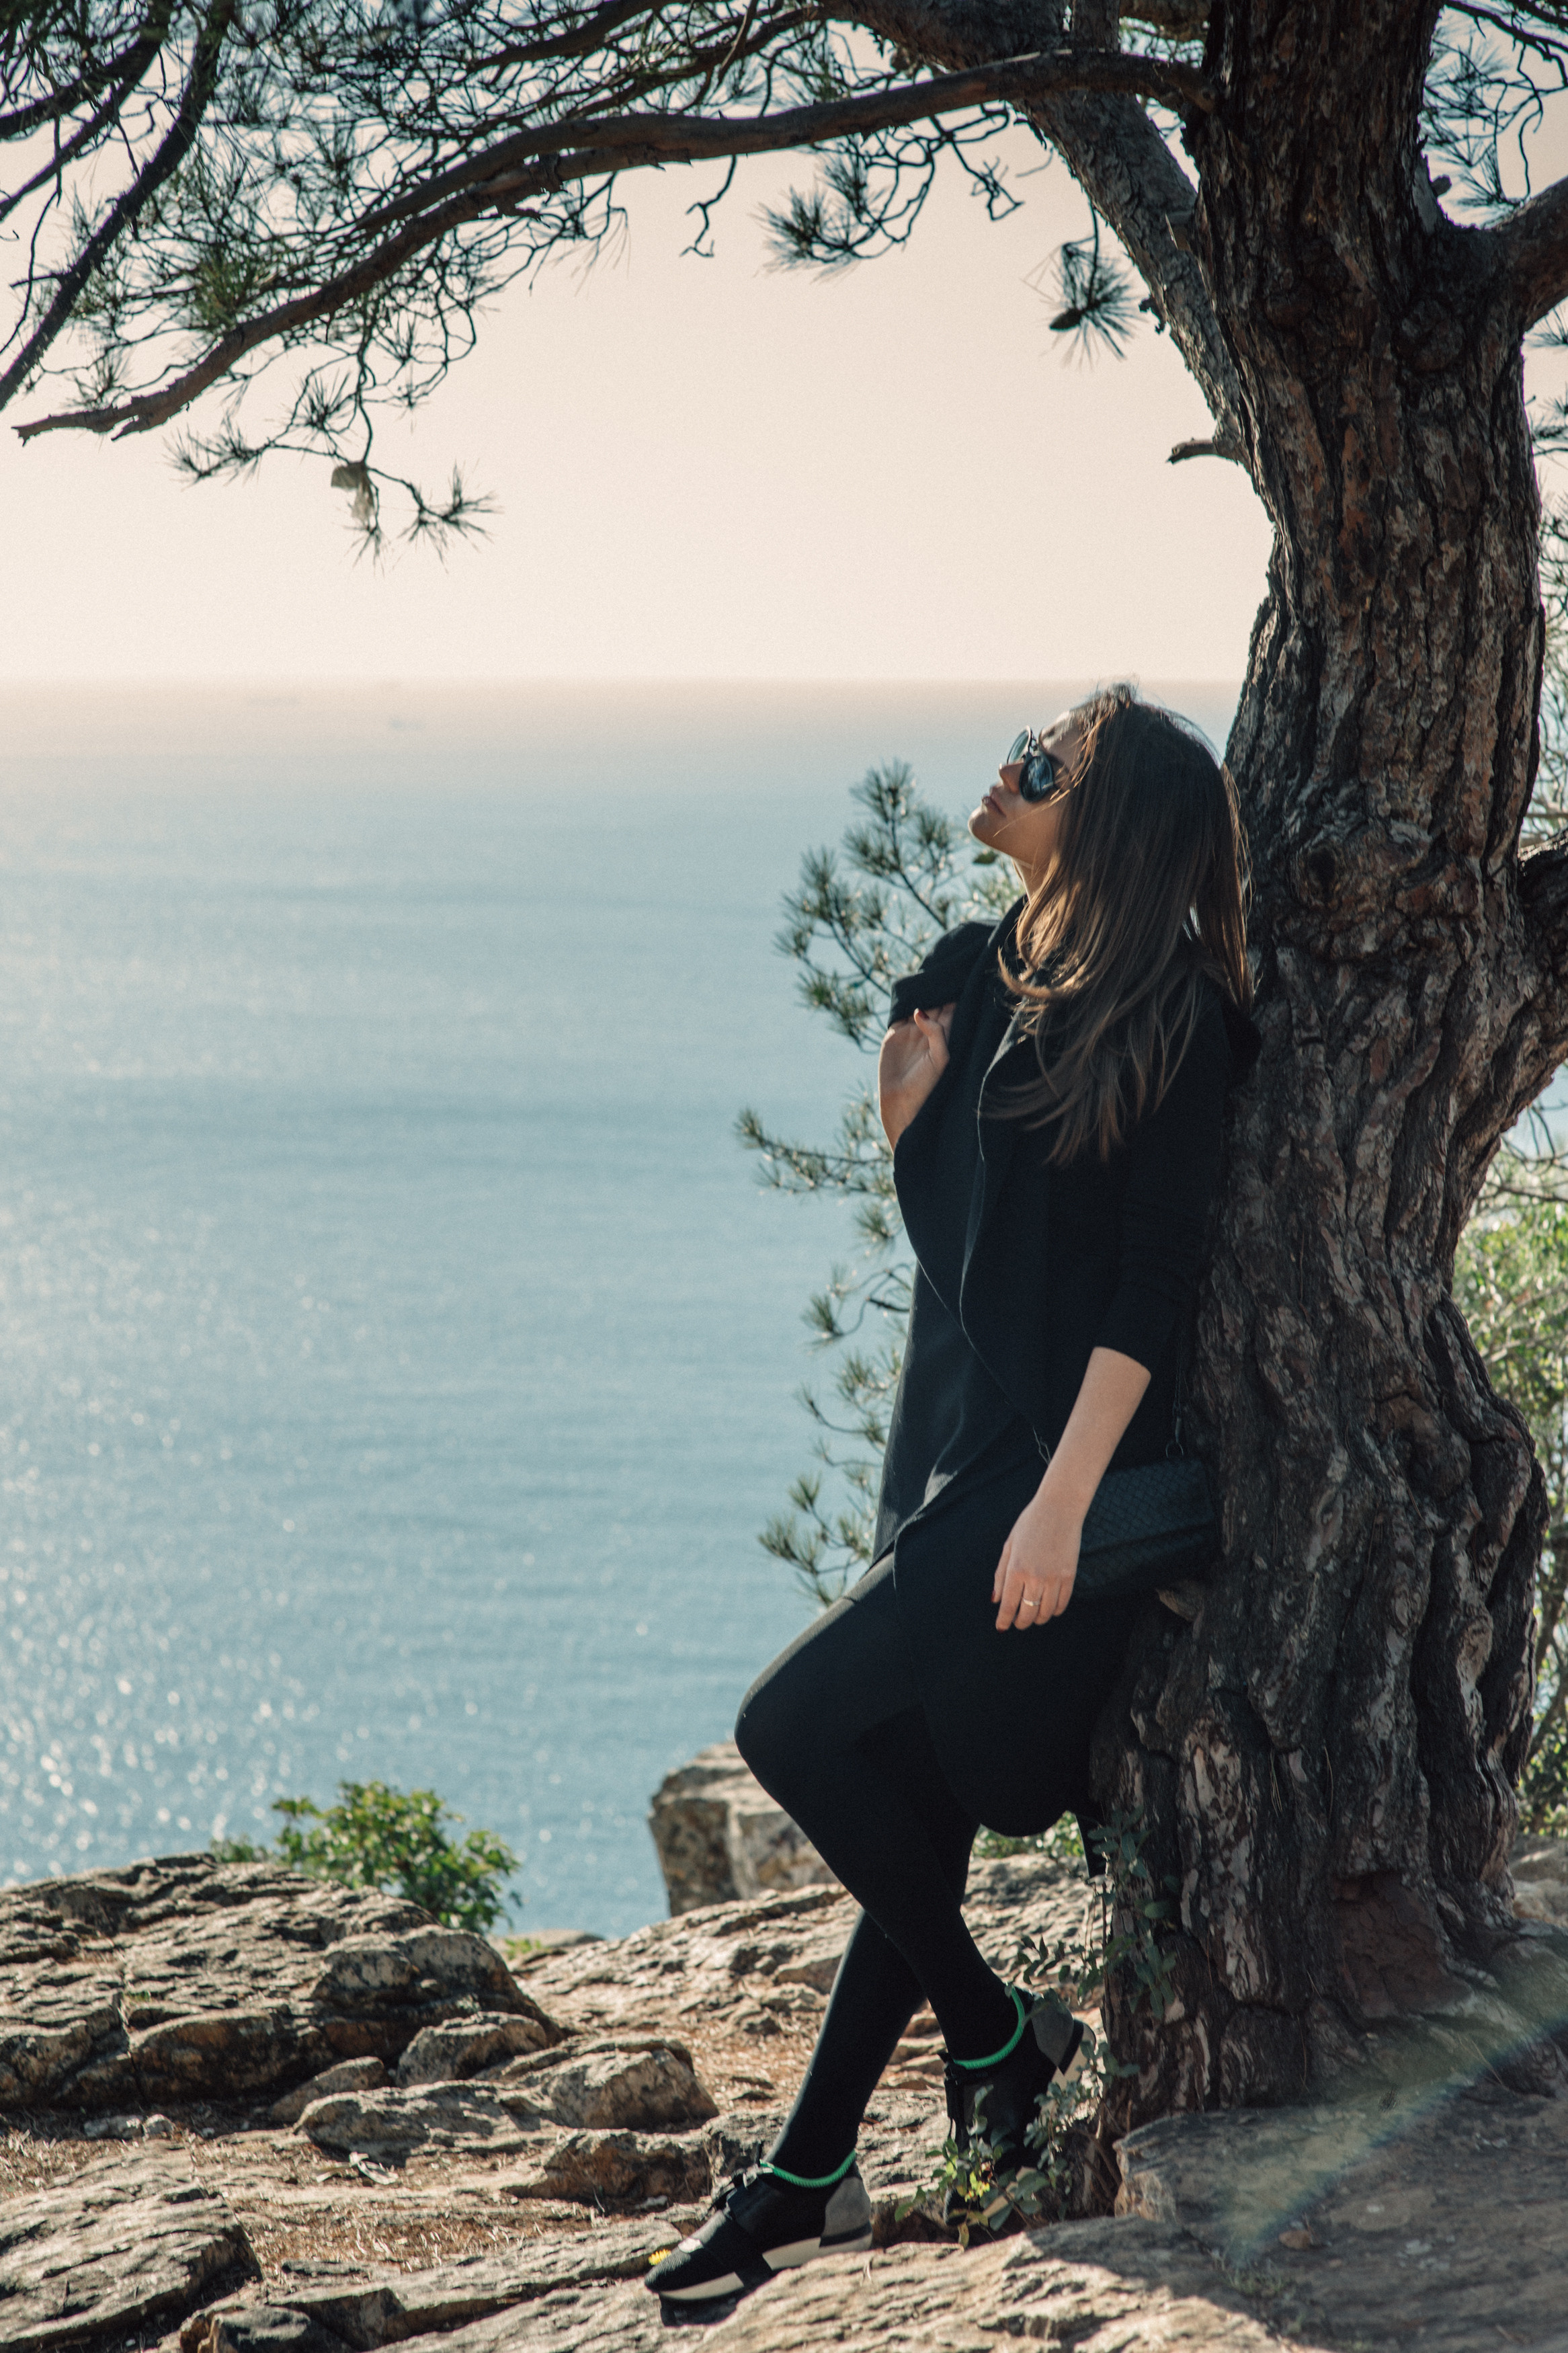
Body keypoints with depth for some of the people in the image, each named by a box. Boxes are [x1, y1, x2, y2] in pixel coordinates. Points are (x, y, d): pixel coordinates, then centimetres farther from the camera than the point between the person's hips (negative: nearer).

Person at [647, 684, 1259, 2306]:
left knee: (795, 1725, -14)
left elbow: (1156, 1285, -17)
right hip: (955, 1442, 8)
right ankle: (806, 2184, 16)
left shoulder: (1169, 1027, -12)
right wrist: (908, 1113, -3)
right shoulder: (975, 977, 10)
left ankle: (997, 2034, 4)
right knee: (911, 1809, 10)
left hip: (1061, 1461, -8)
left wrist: (1062, 1502, -22)